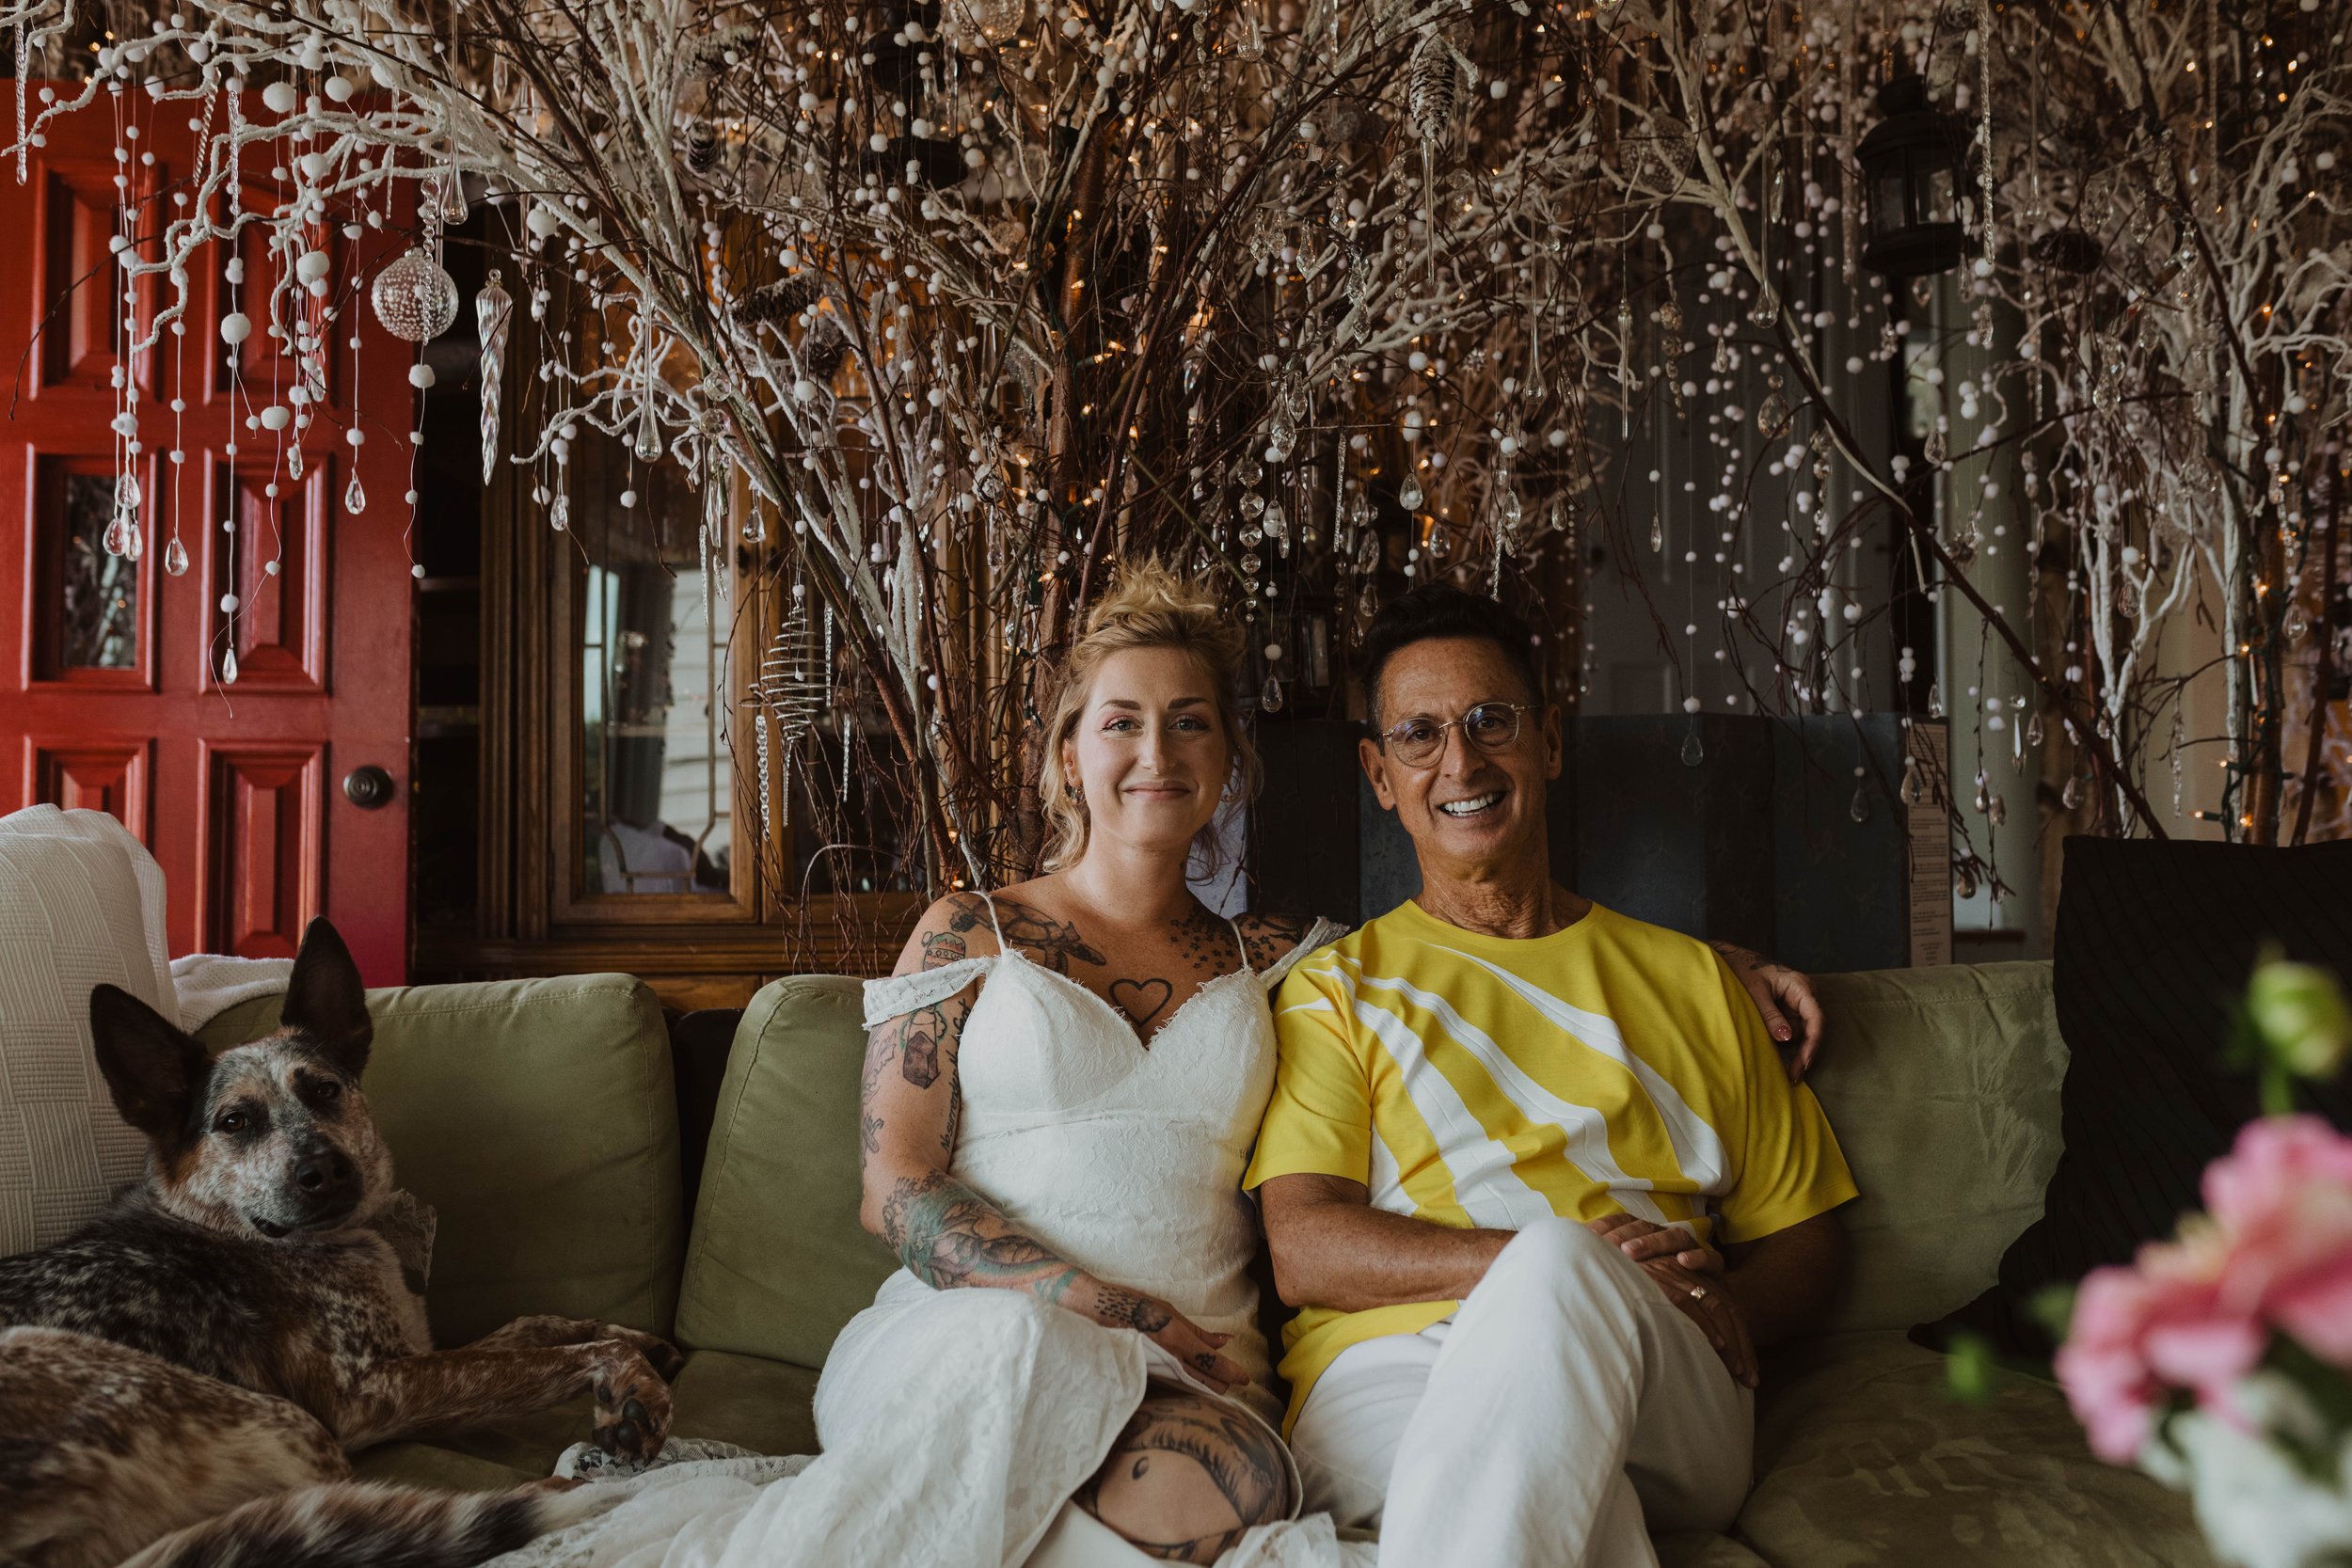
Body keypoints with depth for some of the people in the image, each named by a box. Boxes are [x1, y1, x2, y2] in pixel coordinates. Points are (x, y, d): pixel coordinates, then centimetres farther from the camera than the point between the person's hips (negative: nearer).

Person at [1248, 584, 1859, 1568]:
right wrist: (1556, 1257, -15)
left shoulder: (1689, 980, 23)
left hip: (1662, 1396, 4)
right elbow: (1303, 1250, 2)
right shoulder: (1335, 987, 16)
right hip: (1390, 1369, -3)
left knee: (1561, 1272, -33)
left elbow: (1803, 1241, 21)